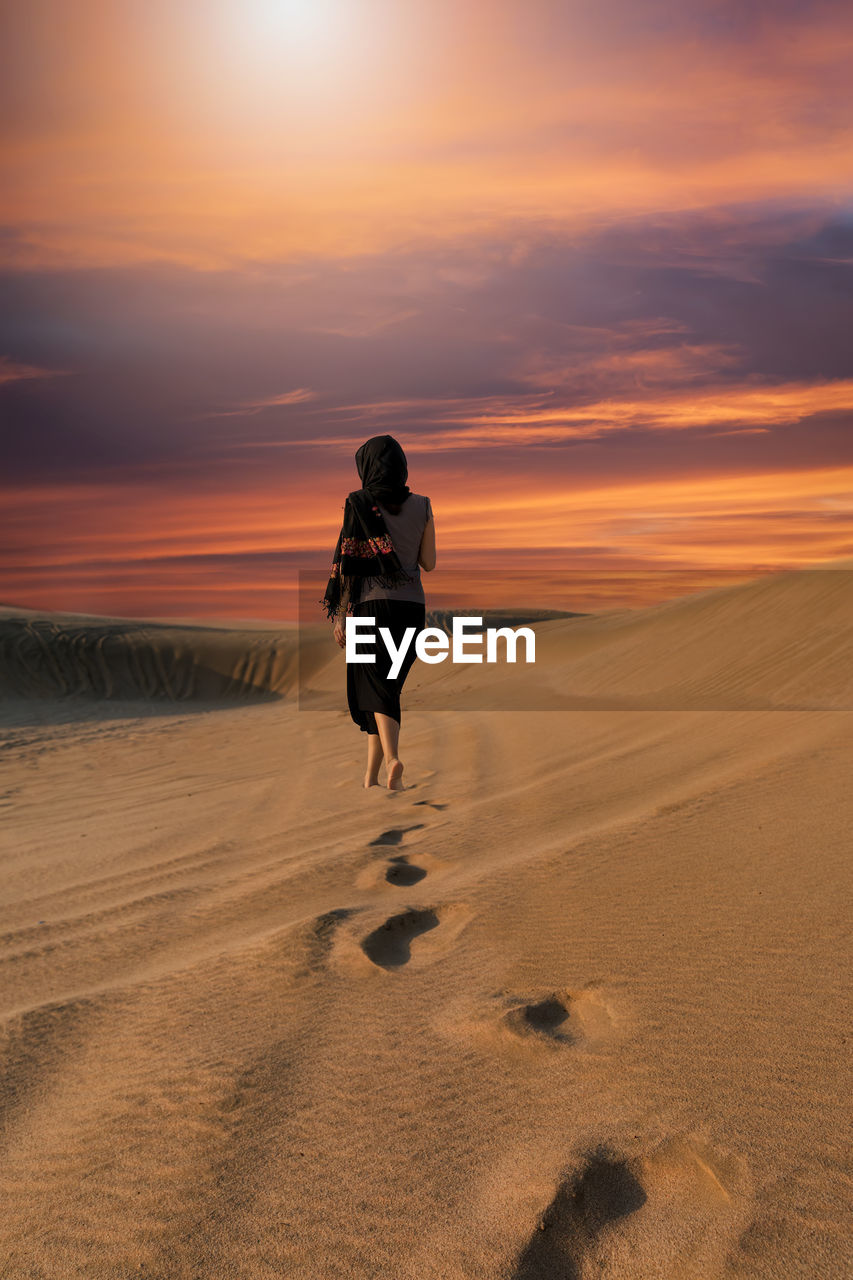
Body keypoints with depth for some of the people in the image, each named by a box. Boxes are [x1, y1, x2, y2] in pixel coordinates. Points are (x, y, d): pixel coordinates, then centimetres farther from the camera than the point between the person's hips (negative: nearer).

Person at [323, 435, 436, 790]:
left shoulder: (358, 504, -4)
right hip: (413, 605, 4)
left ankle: (391, 757, -23)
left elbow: (348, 560, -7)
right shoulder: (422, 506, 4)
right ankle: (372, 772, 18)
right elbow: (429, 563, 6)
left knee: (377, 688, 1)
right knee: (388, 685, 14)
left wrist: (339, 615, -2)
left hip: (373, 603, -3)